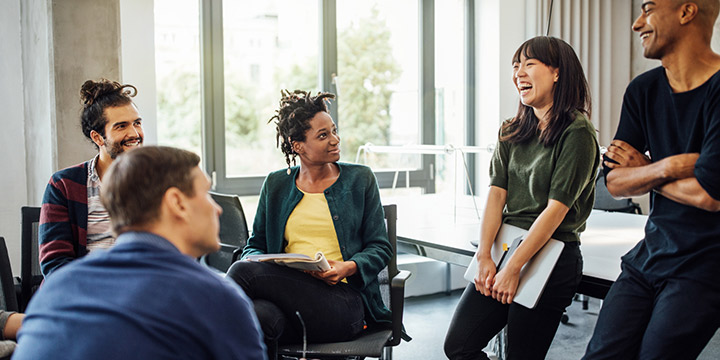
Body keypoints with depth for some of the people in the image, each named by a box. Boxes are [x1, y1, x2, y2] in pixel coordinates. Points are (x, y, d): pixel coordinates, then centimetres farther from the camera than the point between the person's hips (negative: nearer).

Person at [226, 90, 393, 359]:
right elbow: (255, 244, 21)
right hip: (289, 296, 2)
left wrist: (348, 267, -12)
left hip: (344, 302, -2)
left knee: (242, 272, -28)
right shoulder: (276, 185, 17)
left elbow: (380, 247, 10)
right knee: (260, 315, -39)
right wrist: (256, 263, -5)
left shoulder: (360, 179, 12)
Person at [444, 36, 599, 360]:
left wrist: (513, 267, -17)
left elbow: (556, 208, -15)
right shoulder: (512, 132, 12)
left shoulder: (577, 134, -9)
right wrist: (484, 257, -7)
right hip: (503, 246, 6)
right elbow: (496, 194, 4)